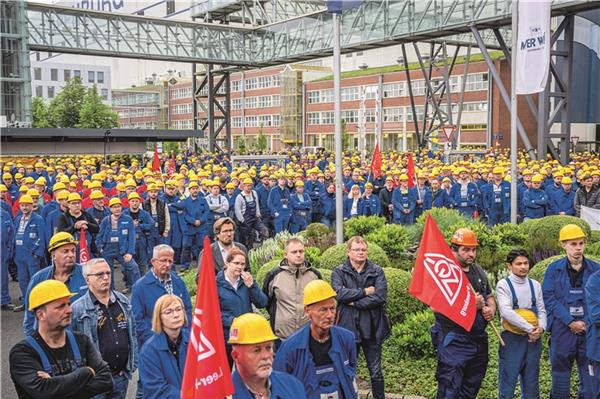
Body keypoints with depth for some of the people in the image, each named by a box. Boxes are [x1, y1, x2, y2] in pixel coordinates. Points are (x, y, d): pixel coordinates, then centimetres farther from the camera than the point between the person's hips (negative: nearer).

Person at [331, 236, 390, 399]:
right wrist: (365, 291, -16)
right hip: (348, 328, 0)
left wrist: (355, 302, -14)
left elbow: (381, 296, -13)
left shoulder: (377, 271, 1)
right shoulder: (339, 272, 0)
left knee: (375, 371, 12)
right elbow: (339, 293, -18)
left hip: (372, 328, 0)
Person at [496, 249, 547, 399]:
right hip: (512, 339, -5)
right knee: (508, 380, -1)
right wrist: (530, 328, -17)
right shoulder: (503, 285, -6)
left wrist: (541, 328, -11)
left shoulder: (535, 285, 9)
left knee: (531, 382, 13)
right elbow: (506, 312, -17)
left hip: (534, 339, 5)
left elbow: (542, 310, 8)